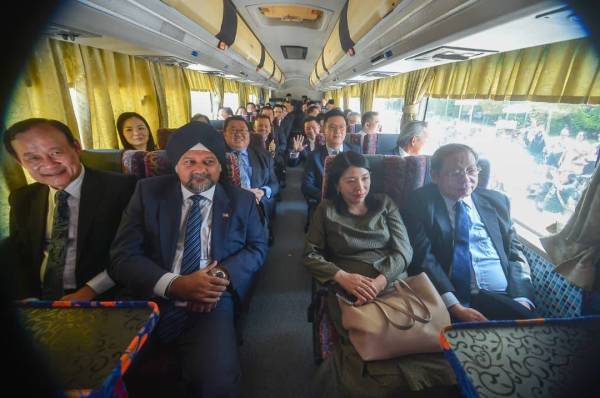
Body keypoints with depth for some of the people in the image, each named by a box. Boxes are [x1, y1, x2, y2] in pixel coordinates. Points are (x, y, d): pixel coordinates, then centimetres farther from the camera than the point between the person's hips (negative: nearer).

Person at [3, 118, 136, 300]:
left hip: (99, 298, -5)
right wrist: (29, 298, -4)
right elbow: (17, 257, 12)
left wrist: (89, 291, -17)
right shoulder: (22, 199, 8)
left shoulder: (120, 188, -12)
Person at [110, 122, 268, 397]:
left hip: (210, 303, -1)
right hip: (148, 300, 2)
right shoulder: (149, 192, 6)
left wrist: (224, 275, -14)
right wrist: (174, 284, -17)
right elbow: (123, 256, 0)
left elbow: (257, 248, 7)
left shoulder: (242, 201, 7)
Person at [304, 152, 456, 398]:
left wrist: (380, 282, -14)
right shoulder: (326, 210, 8)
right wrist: (342, 276, -13)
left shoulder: (385, 204, 12)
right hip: (348, 290, -2)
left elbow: (404, 251, 4)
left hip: (393, 282, 3)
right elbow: (310, 255, 5)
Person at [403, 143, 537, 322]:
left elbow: (515, 252, 12)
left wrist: (521, 299, -4)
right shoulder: (421, 203, -1)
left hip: (505, 298, 4)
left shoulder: (496, 201, 12)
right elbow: (423, 257, -9)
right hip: (450, 299, -4)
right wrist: (455, 307, -18)